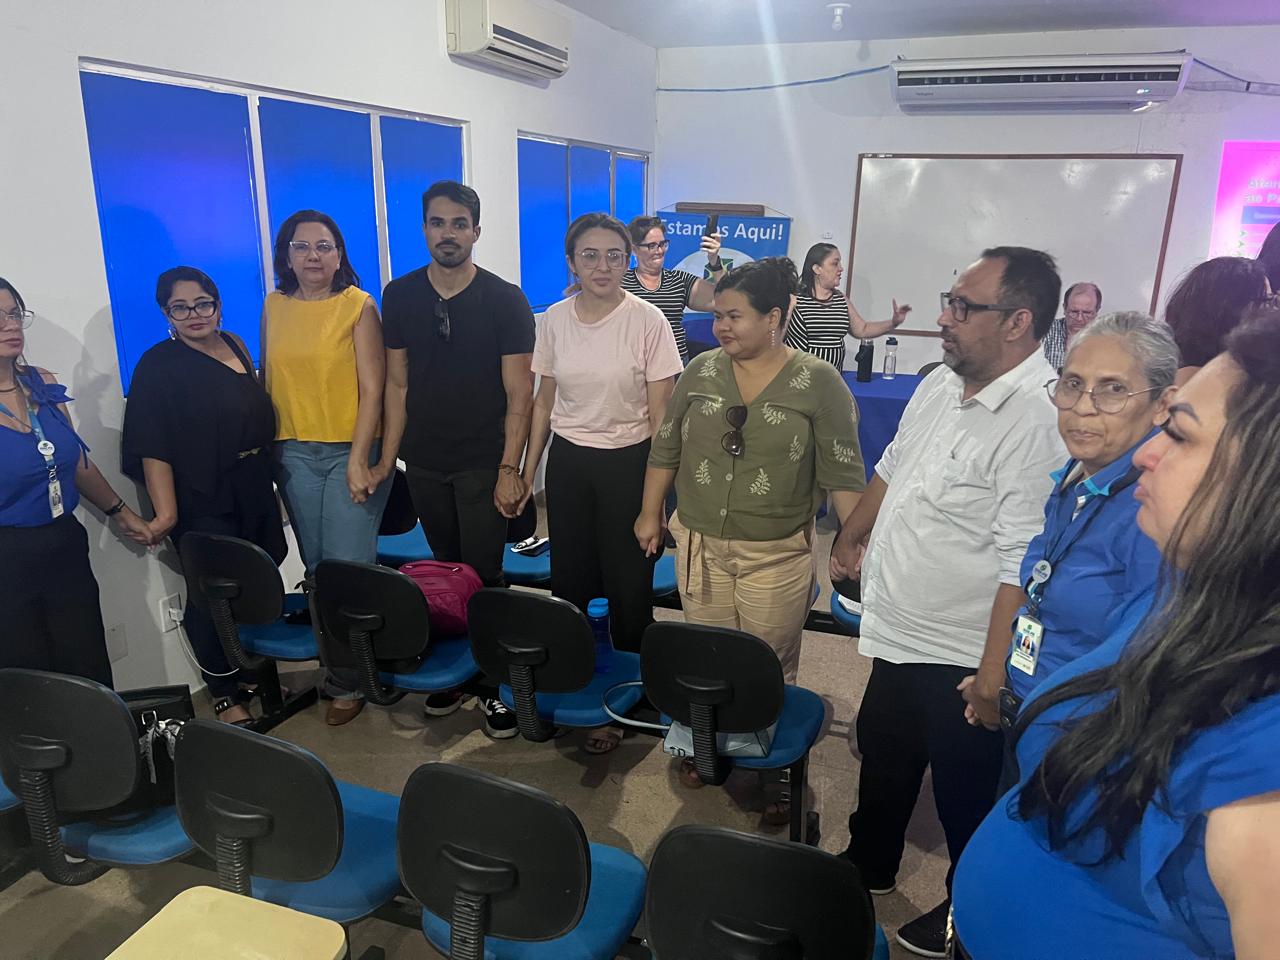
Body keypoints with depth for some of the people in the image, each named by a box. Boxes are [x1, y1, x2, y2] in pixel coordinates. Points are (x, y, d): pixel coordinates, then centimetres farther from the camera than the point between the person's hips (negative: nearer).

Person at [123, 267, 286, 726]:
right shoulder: (158, 365, -8)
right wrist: (166, 511, -22)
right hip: (202, 503, -6)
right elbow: (153, 447, -14)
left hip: (253, 495, 6)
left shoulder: (235, 346, 10)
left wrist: (269, 485, 19)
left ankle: (248, 669, 32)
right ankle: (224, 694, 12)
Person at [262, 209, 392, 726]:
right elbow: (267, 379, 13)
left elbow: (372, 388, -8)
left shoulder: (359, 306, -4)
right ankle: (341, 665, 24)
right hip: (294, 452, 4)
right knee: (316, 567, 8)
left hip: (351, 450, -4)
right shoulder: (274, 306, 9)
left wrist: (360, 459, -14)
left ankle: (347, 681, 10)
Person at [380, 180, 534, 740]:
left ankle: (495, 682, 14)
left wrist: (509, 469, -12)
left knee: (483, 576, 0)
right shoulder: (399, 296, 4)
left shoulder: (505, 300, -6)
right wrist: (387, 458, 3)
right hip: (424, 463, 4)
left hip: (483, 463, -3)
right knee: (445, 570, 14)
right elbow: (397, 384, 8)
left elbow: (518, 393, -7)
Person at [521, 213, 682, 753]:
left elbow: (660, 416, -7)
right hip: (568, 462, 4)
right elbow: (543, 404, 10)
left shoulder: (648, 321, -9)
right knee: (569, 580, 8)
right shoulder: (554, 320, 2)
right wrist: (527, 472, 10)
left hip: (627, 462, -3)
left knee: (628, 586, 1)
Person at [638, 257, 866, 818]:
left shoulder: (819, 383, -8)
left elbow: (843, 473, -8)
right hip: (700, 544, 3)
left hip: (776, 555, -3)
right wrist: (650, 514, 11)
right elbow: (665, 449, 10)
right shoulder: (702, 371, 3)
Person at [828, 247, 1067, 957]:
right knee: (881, 759, 26)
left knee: (965, 795, 15)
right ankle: (868, 865, 51)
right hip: (897, 634, 8)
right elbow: (890, 469, 16)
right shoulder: (940, 384, 2)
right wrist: (852, 538, 25)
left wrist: (995, 672, -25)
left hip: (961, 660, -8)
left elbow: (1023, 566, -27)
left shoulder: (1038, 424, -26)